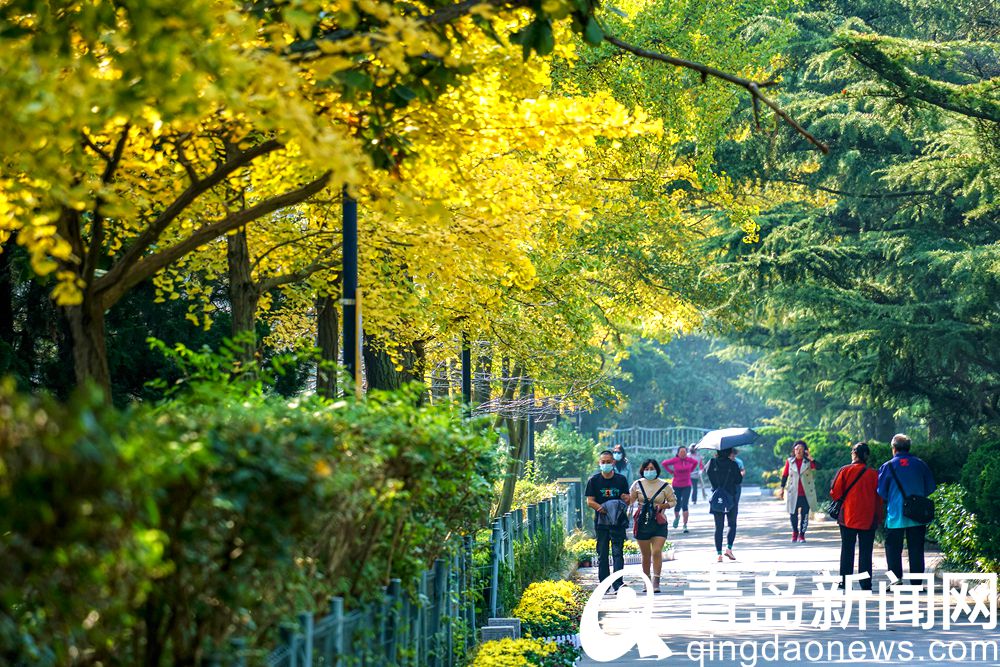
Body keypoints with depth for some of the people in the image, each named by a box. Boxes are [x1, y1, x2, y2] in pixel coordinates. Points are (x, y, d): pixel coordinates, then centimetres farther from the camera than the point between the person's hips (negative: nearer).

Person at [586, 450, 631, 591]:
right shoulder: (594, 481, 3)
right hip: (601, 522, 0)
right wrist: (602, 508, -17)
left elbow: (627, 499, 13)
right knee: (602, 555, 5)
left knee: (618, 553, -6)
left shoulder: (621, 479, 7)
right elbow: (590, 501, -1)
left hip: (618, 522, 0)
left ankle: (618, 584, -9)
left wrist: (627, 498, -12)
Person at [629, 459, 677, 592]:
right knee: (645, 555, 8)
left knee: (657, 552, -14)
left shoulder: (664, 486, 1)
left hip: (659, 523, -2)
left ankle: (656, 582, -13)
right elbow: (629, 500, 13)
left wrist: (662, 506, -8)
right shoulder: (637, 484, 4)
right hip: (642, 522, 2)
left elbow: (673, 501, 10)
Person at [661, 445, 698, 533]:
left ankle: (685, 525, -6)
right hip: (677, 486, 0)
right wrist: (671, 471, -3)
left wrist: (690, 471, 8)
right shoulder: (675, 460, -10)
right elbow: (664, 463, 2)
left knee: (684, 505, -11)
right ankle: (676, 517, 41)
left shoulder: (689, 459, -4)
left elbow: (695, 462, 18)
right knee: (677, 505, 6)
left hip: (687, 486, 0)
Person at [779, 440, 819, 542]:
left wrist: (811, 458, -28)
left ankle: (802, 534, 7)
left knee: (804, 514, -1)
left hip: (806, 493, -1)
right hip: (793, 493, 1)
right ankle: (794, 533, 24)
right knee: (793, 514, 6)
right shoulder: (790, 462, 4)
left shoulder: (808, 461, 0)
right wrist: (782, 488, 4)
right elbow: (785, 475, 8)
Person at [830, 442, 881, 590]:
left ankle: (844, 580, 6)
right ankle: (866, 582, 2)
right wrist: (877, 517, 9)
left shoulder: (845, 470, -6)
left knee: (847, 549, 9)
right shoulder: (874, 474, -3)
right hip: (868, 520, 0)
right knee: (865, 551, 5)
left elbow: (835, 493, -6)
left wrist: (838, 506, 14)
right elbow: (879, 498, 0)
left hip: (848, 517, 0)